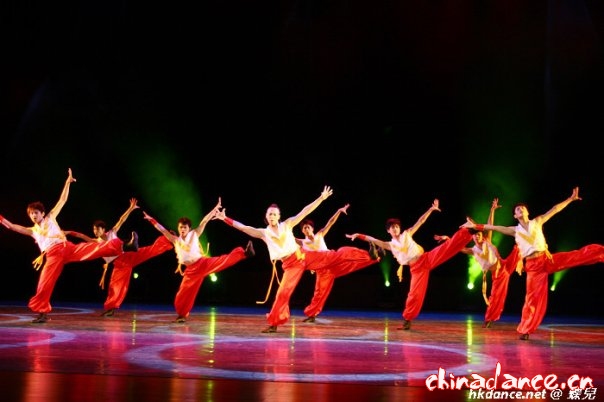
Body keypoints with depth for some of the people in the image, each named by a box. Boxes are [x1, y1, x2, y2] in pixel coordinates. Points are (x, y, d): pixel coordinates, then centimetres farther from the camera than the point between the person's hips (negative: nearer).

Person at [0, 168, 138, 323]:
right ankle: (42, 313, 2)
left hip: (66, 248, -2)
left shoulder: (50, 218, 18)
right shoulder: (32, 231, 22)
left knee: (94, 249, -22)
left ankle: (124, 246, -34)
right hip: (52, 256, 2)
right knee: (44, 284, -8)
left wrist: (68, 182, 11)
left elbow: (62, 201, 16)